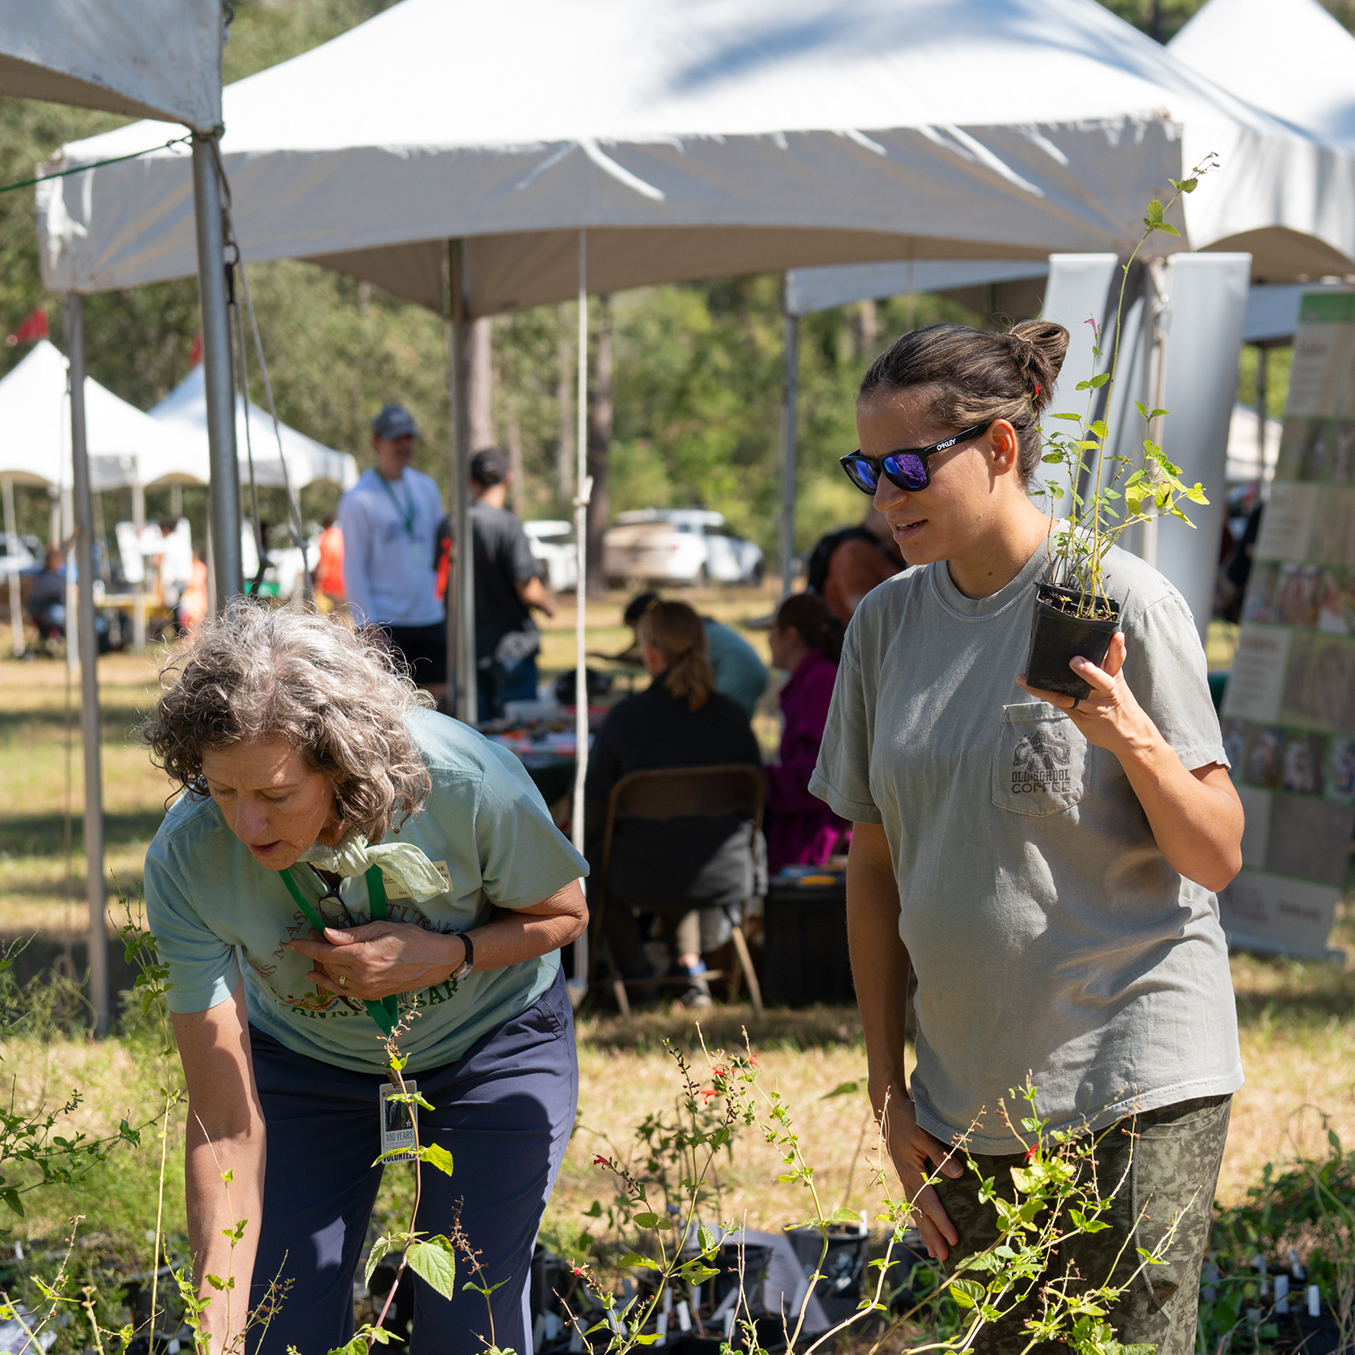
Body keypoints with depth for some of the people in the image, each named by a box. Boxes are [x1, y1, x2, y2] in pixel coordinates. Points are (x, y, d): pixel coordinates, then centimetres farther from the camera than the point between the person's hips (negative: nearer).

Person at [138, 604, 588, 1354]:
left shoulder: (467, 784, -35)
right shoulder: (185, 862, -31)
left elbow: (562, 912, -11)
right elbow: (226, 1122, -27)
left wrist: (447, 954, -30)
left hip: (491, 1044, -1)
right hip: (304, 1059, 1)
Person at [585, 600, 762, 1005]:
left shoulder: (625, 717, -15)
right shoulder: (731, 715, -7)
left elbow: (593, 812, -10)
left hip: (643, 880, -3)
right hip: (725, 876, 3)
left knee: (592, 853, 31)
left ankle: (635, 969, 36)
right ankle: (689, 962, 29)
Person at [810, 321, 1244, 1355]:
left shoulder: (1122, 605, -9)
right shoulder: (886, 623, 7)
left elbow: (1217, 860, -8)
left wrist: (1131, 738, -26)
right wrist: (887, 1089, 10)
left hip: (1136, 1085, -5)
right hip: (967, 1099, 5)